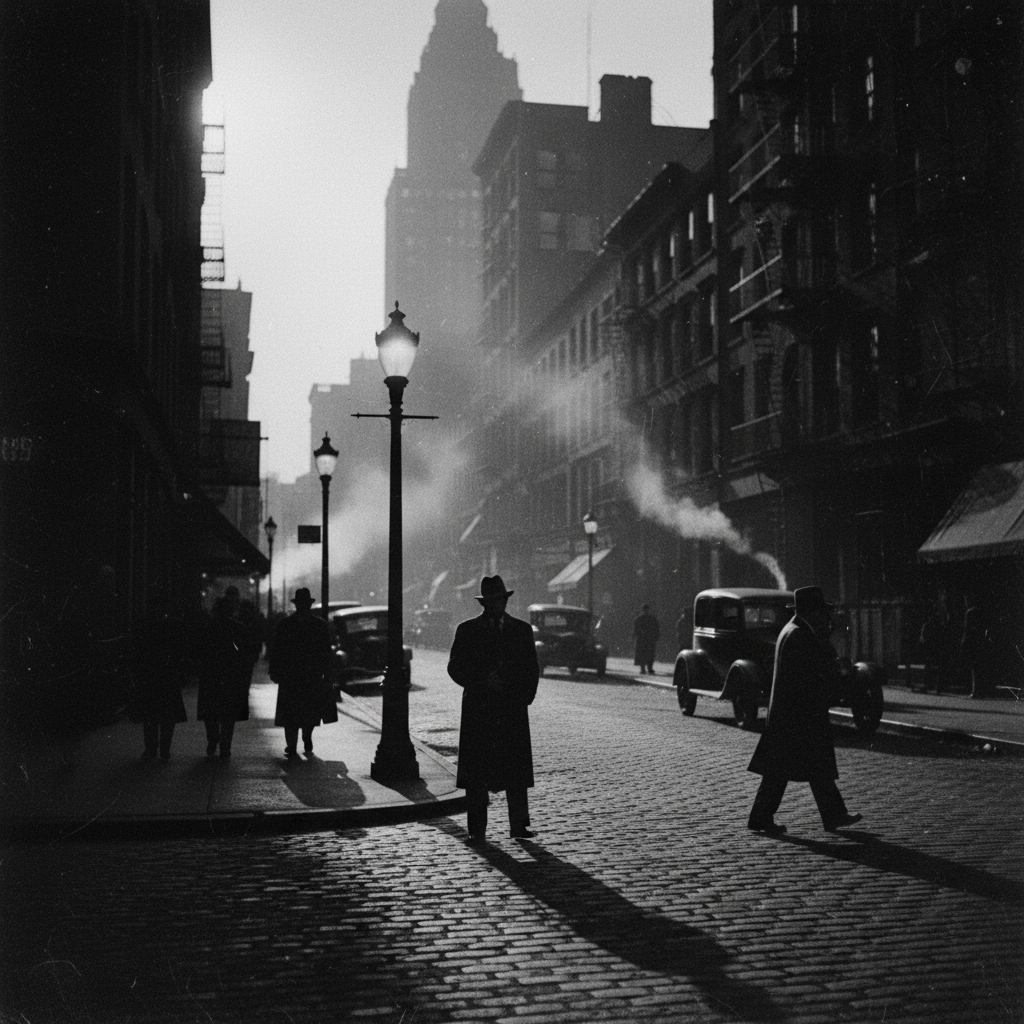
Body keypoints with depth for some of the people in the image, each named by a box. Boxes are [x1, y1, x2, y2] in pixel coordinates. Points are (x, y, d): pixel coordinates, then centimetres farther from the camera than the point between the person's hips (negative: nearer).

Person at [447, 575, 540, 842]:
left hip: (513, 708, 1)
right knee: (476, 770, -1)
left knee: (516, 769, -2)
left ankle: (518, 826, 2)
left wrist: (525, 696, -2)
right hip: (478, 709, -1)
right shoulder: (467, 630, 6)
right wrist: (483, 682, -11)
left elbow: (532, 669, 12)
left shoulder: (522, 630, 11)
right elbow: (455, 668, 2)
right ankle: (477, 829, 5)